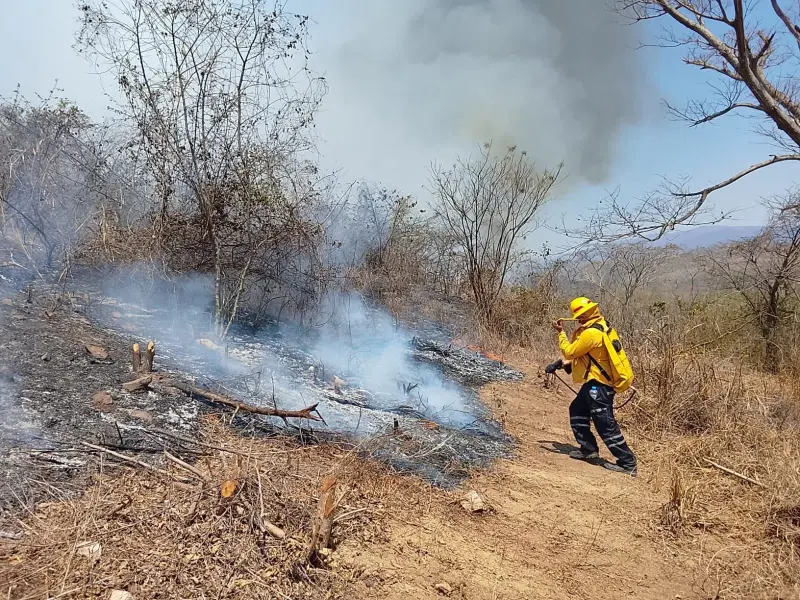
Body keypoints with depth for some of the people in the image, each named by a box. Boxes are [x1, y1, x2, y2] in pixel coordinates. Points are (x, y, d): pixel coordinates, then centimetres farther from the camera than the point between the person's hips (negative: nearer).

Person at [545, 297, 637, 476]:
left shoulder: (591, 332, -23)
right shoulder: (599, 326, 10)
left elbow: (570, 352, -15)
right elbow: (581, 353, 16)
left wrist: (561, 333, -4)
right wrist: (566, 363, 9)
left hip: (598, 385, -11)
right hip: (595, 382, 11)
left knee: (605, 425, -6)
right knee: (577, 411, 20)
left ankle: (627, 462, 1)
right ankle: (588, 449, 27)